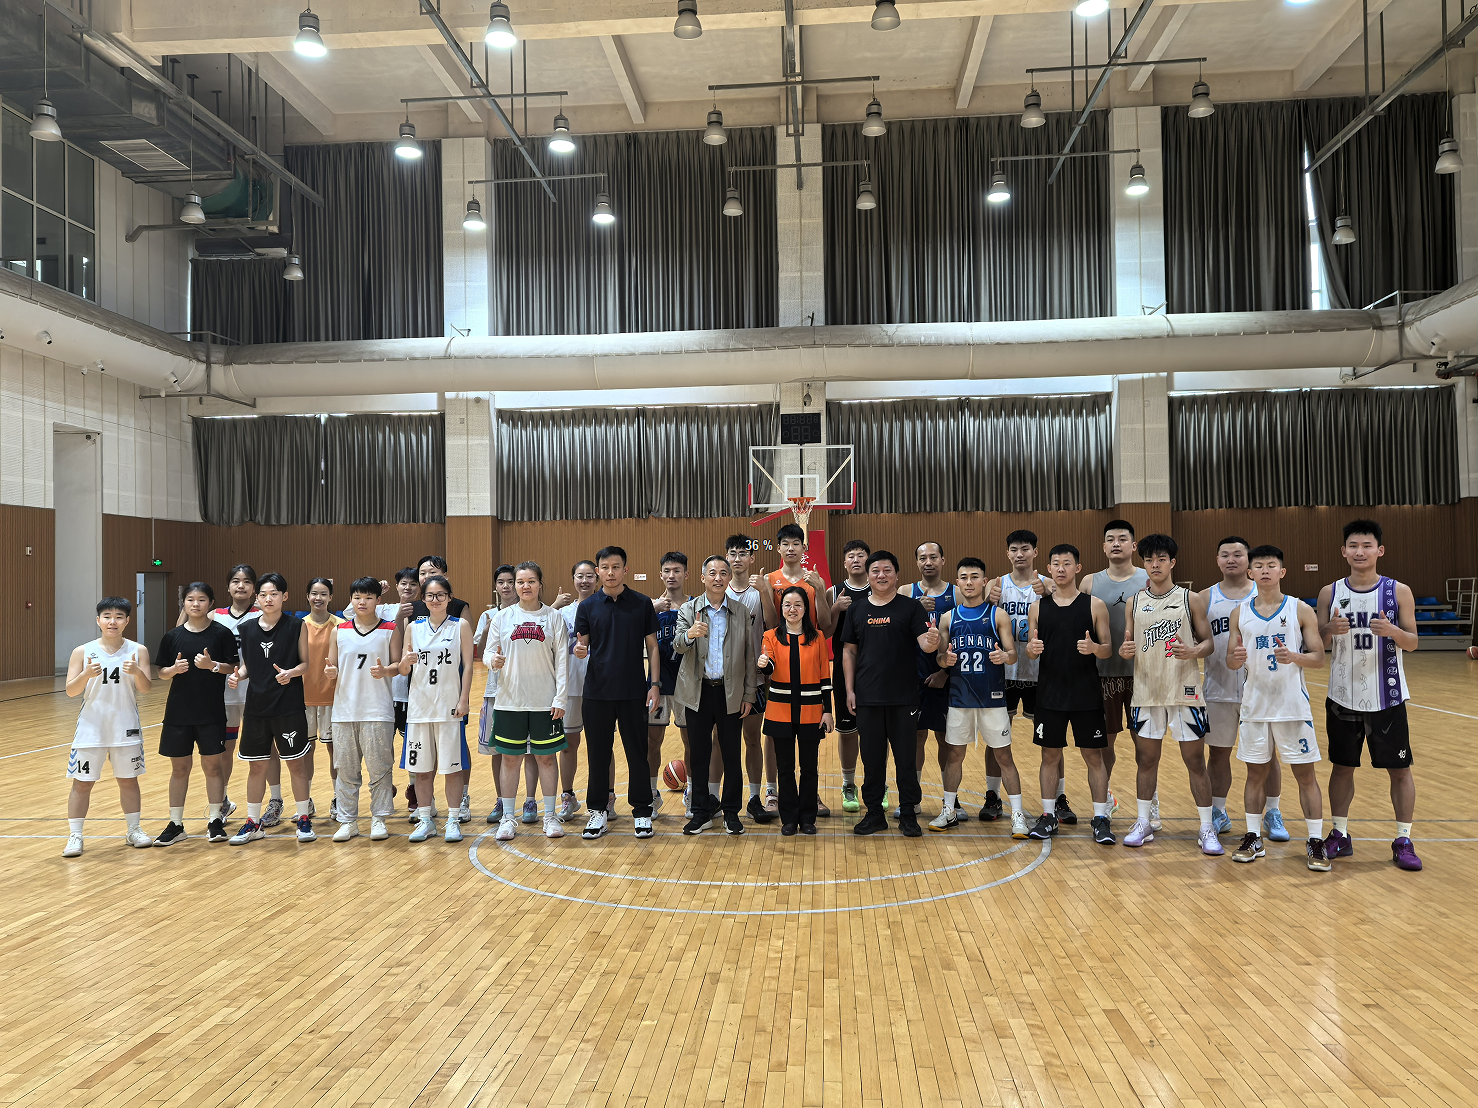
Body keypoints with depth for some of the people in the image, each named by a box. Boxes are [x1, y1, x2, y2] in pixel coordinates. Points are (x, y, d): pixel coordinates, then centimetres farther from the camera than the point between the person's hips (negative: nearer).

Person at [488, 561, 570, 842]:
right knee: (510, 758, 6)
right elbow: (488, 652, 6)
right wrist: (492, 660, -18)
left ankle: (550, 816, 17)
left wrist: (560, 698, -6)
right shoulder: (502, 617, 4)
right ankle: (508, 817, 16)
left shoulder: (554, 618, 1)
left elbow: (562, 660, 0)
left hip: (545, 701, -1)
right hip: (509, 700, 1)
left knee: (546, 756, 6)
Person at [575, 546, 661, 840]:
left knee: (637, 752, 4)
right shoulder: (587, 606, 4)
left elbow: (652, 646, 4)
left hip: (633, 692, -1)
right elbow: (582, 646, 3)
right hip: (597, 691, 1)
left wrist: (654, 684, -4)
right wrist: (580, 650, -21)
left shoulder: (642, 604, 2)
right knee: (598, 753, 7)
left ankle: (641, 810, 16)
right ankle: (598, 810, 20)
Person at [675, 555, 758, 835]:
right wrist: (690, 634, -34)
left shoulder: (741, 612, 6)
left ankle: (731, 812, 17)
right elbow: (678, 646, -10)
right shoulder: (688, 610, 3)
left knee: (731, 755, 5)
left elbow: (749, 656, 6)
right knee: (699, 754, 6)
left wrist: (749, 695, 2)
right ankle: (702, 812, 17)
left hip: (731, 693, 0)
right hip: (698, 692, 0)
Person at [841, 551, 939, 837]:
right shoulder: (857, 610, 8)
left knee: (906, 757, 5)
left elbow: (925, 643, -7)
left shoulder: (910, 607, 1)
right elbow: (849, 651, 10)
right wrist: (850, 689, 3)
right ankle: (874, 813, 21)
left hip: (903, 697, -2)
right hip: (867, 697, 2)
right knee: (872, 758, 9)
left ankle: (908, 814, 16)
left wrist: (933, 641, -32)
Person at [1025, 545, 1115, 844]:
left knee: (1094, 756, 3)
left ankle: (1102, 819, 11)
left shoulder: (1095, 605, 0)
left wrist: (1094, 648, -21)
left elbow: (1107, 649, 1)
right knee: (1050, 755, 8)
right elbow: (1030, 650, 9)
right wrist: (1032, 649, -15)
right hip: (1049, 693, 2)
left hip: (1087, 694, -2)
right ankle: (1048, 816, 17)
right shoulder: (1038, 607, 5)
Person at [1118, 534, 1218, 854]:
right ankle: (1143, 824, 21)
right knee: (1145, 759, 9)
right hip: (1146, 692, 2)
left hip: (1184, 692, -2)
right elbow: (1126, 645, 10)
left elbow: (1208, 641, 2)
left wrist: (1193, 651, -19)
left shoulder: (1190, 599, 0)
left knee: (1195, 761, 2)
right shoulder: (1134, 602, 7)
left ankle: (1206, 829, 12)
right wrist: (1124, 650, -13)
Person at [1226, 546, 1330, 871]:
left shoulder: (1301, 610, -3)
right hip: (1255, 705, 2)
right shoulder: (1240, 613, 4)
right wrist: (1236, 658, -18)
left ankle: (1316, 843, 10)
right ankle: (1253, 838, 19)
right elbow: (1230, 663, 6)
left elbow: (1319, 658, -4)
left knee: (1305, 774, 2)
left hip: (1293, 705, -2)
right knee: (1255, 773, 9)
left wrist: (1294, 657, -25)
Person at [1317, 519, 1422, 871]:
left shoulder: (1398, 591, -2)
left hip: (1387, 698, -1)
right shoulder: (1330, 592, 2)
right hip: (1343, 697, 1)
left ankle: (1403, 841, 16)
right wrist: (1331, 629, -17)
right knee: (1342, 767, 9)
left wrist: (1392, 631, -21)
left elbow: (1412, 642, 0)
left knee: (1399, 769, 5)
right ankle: (1340, 836, 20)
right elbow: (1317, 643, 5)